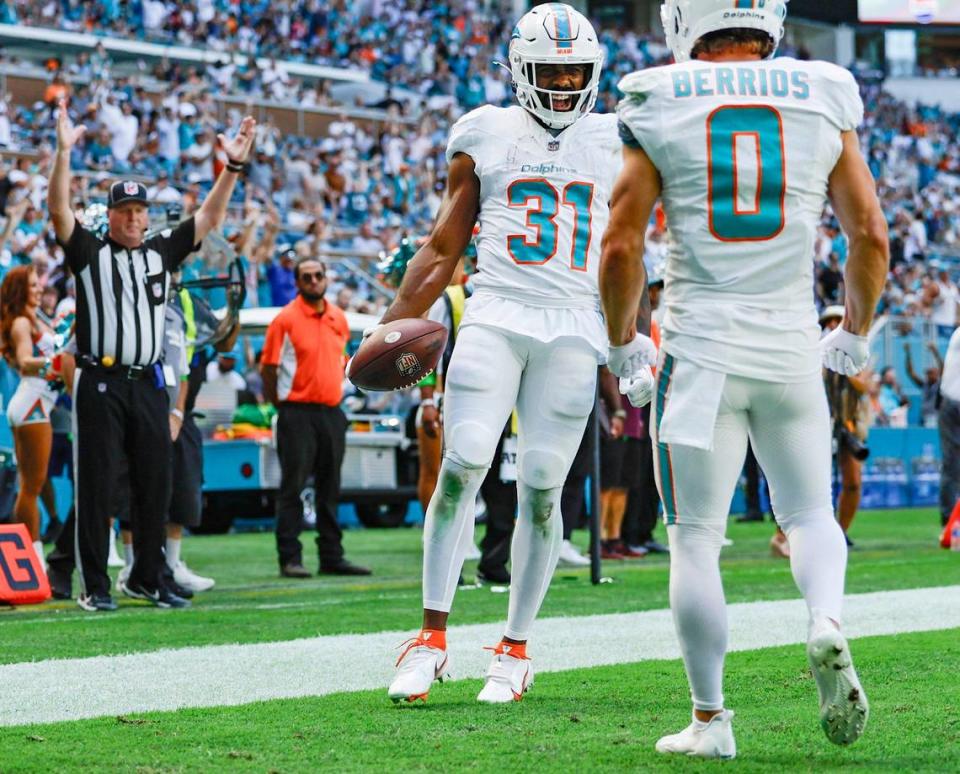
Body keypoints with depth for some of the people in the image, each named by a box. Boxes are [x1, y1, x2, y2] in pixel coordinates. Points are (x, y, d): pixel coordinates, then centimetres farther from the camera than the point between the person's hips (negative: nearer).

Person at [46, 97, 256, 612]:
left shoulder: (161, 252, 14)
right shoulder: (89, 253, 3)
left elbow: (210, 217, 12)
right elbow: (59, 209, -10)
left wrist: (233, 167, 1)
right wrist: (63, 152, -22)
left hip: (148, 384, 4)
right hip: (100, 384, -4)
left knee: (156, 485, 7)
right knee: (96, 486, -3)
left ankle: (147, 579, 18)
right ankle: (94, 586, 1)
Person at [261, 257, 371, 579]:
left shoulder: (339, 319, 11)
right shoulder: (285, 319, -6)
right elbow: (268, 368, -5)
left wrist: (335, 391, 14)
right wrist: (281, 405, -3)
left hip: (332, 413, 6)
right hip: (298, 413, -6)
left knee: (329, 489, 10)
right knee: (292, 487, -4)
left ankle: (332, 557, 15)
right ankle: (289, 559, -3)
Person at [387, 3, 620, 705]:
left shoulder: (614, 143, 13)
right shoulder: (486, 136, 10)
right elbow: (444, 247, 13)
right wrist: (392, 327, 6)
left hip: (572, 330, 1)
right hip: (494, 317, -1)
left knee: (541, 489, -3)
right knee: (462, 466, -15)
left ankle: (515, 648, 8)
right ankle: (433, 635, -7)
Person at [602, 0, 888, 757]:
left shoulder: (660, 110, -2)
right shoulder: (824, 105, 3)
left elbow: (621, 246, -4)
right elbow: (871, 236, 3)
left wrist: (622, 341, 12)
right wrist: (856, 331, 19)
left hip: (701, 352, -2)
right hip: (791, 348, 2)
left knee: (695, 538, 6)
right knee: (810, 512, 16)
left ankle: (710, 718, 5)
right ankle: (828, 622, -14)